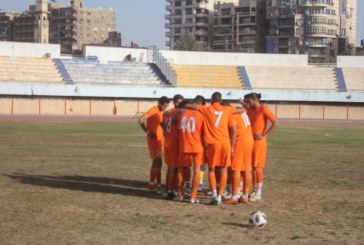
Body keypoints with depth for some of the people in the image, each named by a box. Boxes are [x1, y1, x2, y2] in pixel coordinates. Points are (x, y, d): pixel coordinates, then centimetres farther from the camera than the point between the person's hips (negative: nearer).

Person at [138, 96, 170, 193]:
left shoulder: (160, 112, 14)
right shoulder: (153, 110, -14)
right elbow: (141, 120, -23)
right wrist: (147, 132, -19)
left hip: (159, 140, 9)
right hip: (153, 140, -9)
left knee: (155, 162, 12)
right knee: (158, 162, -9)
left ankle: (152, 184, 19)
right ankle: (158, 185, -5)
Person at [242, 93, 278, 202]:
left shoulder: (263, 109, -10)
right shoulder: (250, 110, 11)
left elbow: (275, 123, -17)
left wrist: (264, 135, -17)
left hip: (259, 141, -7)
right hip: (250, 140, 7)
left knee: (258, 167, -6)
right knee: (253, 167, 8)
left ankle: (258, 193, -1)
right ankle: (255, 191, 15)